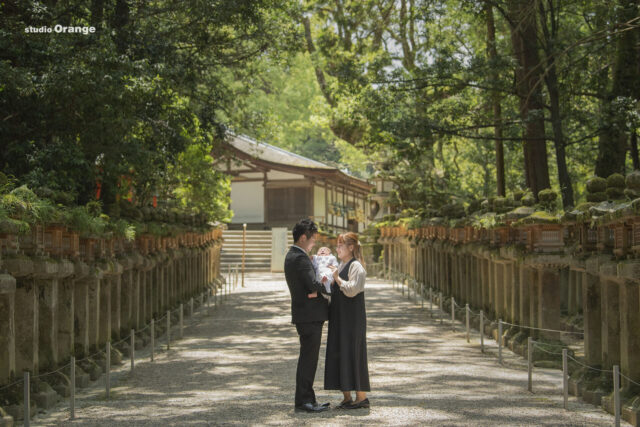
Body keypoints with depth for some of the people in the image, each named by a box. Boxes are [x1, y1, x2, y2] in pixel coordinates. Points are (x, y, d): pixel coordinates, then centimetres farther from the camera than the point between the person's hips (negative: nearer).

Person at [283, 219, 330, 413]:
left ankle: (307, 398, 20)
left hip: (308, 315, 10)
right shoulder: (300, 258, -17)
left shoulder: (293, 255, 16)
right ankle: (303, 400, -3)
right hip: (309, 315, -10)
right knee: (308, 358, -6)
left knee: (308, 359, 14)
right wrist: (328, 288, -4)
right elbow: (313, 285, -23)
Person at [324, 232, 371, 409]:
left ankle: (361, 396, -1)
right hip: (339, 318, 9)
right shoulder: (341, 265, 16)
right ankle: (347, 397, 13)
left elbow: (351, 290, -21)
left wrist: (337, 278, -15)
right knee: (338, 353, 8)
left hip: (352, 318, -9)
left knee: (352, 353, -7)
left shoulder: (356, 266, -11)